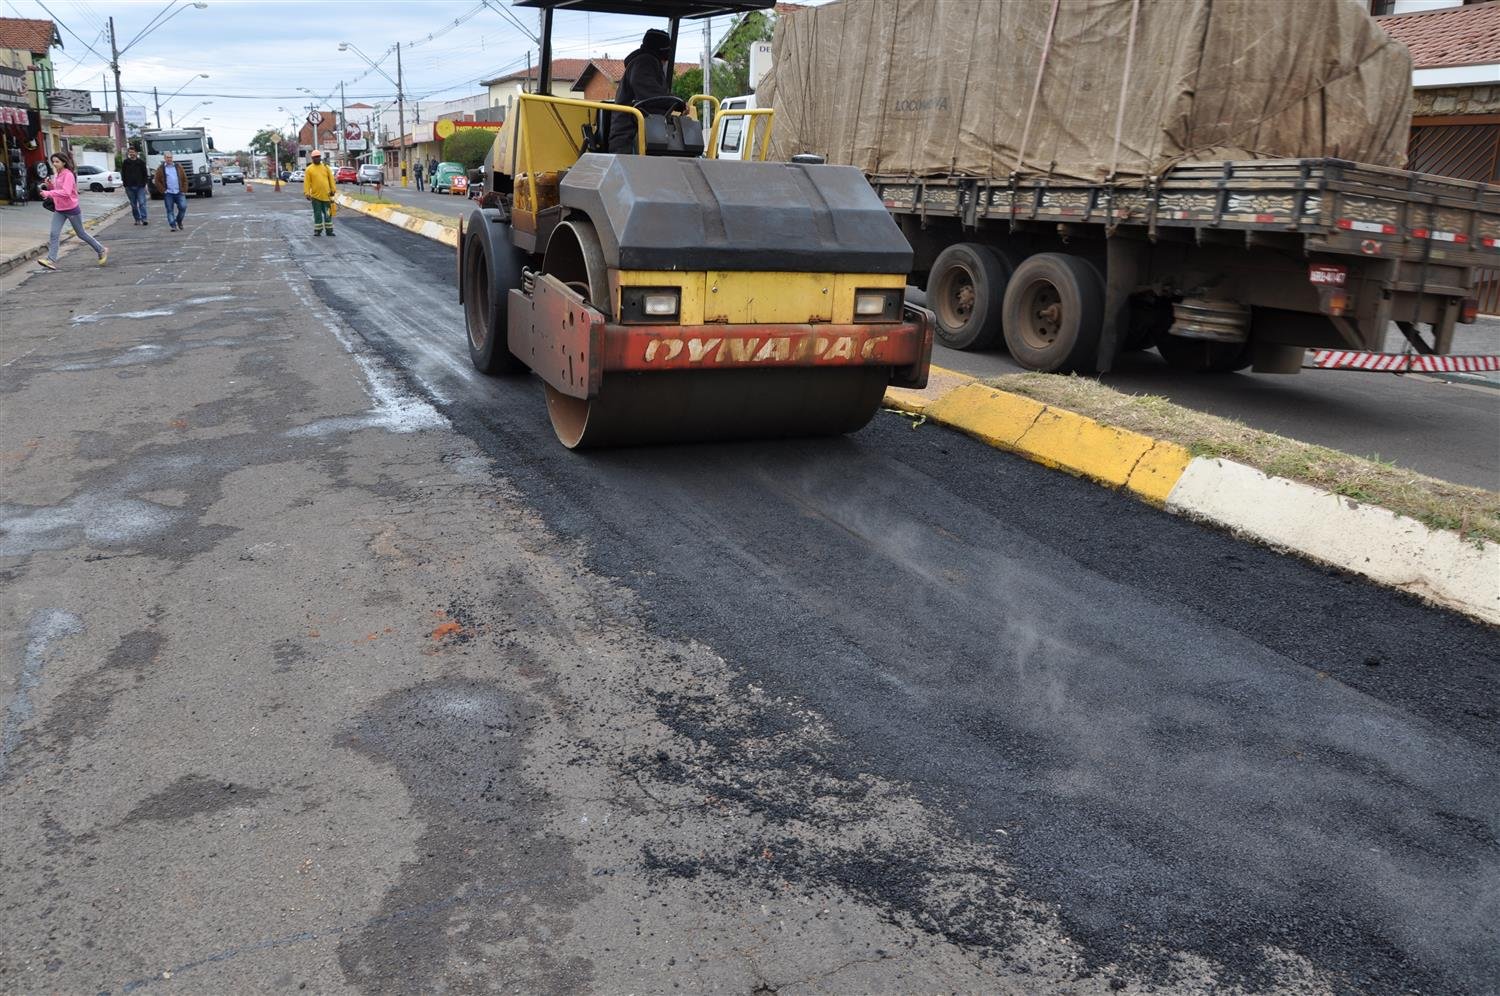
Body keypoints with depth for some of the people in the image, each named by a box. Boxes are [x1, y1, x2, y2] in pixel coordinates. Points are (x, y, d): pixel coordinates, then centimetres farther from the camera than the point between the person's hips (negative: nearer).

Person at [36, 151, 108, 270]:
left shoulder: (68, 175, -17)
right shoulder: (57, 175, 9)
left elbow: (66, 192, -28)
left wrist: (48, 193, -32)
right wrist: (49, 185, -1)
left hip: (71, 209, -7)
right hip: (59, 210, 7)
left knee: (81, 233, 7)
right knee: (54, 234, -5)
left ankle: (102, 251, 25)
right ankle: (51, 260, -10)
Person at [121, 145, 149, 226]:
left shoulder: (141, 162, 4)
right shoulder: (125, 163, 8)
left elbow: (145, 174, 6)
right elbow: (123, 174, 11)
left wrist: (144, 183, -4)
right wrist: (125, 184, 2)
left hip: (140, 186, -2)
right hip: (130, 187, 2)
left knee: (142, 203, -14)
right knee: (134, 205, 6)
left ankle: (144, 219, -17)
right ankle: (137, 219, 12)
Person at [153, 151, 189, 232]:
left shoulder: (178, 167, 13)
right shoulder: (161, 169, 7)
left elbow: (184, 179, 12)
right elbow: (156, 181, 6)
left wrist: (184, 190, 2)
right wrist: (163, 190, -4)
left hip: (179, 192, 1)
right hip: (168, 193, -1)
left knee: (183, 207, -10)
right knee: (170, 210, -3)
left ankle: (179, 222, 13)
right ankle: (173, 226, -1)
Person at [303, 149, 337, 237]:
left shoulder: (326, 167, 8)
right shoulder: (309, 169, 0)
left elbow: (331, 179, 9)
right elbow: (306, 182, -3)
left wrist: (332, 190, 3)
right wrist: (307, 193, -10)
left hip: (326, 195, 2)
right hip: (315, 196, -2)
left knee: (328, 214, 6)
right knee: (317, 214, 4)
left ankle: (329, 230, 12)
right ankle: (317, 230, 12)